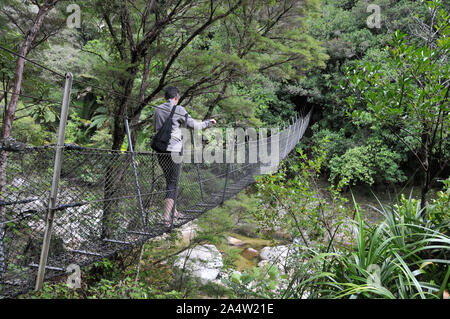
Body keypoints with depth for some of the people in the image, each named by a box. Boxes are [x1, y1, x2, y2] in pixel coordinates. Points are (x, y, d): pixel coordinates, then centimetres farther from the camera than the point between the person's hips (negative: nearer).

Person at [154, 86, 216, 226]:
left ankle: (173, 211, 30)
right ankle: (167, 217, -5)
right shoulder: (179, 110, -6)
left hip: (160, 150, 6)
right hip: (173, 149, -6)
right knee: (173, 183, -1)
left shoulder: (157, 110, 10)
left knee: (169, 180, 18)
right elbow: (194, 125, -1)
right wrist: (208, 122, 15)